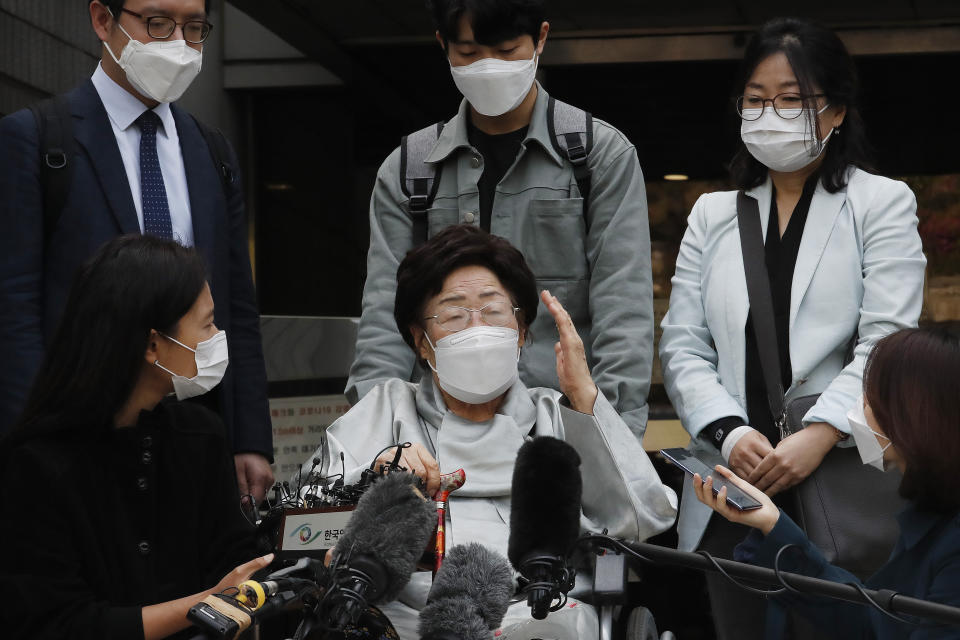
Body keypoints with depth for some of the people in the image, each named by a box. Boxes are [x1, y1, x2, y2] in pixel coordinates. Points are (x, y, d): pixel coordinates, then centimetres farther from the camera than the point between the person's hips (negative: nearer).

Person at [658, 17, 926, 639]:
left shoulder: (882, 203, 5)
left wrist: (818, 436, -21)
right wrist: (728, 434, -10)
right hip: (735, 483, 3)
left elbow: (886, 343, -7)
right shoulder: (713, 215, 16)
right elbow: (682, 346, 8)